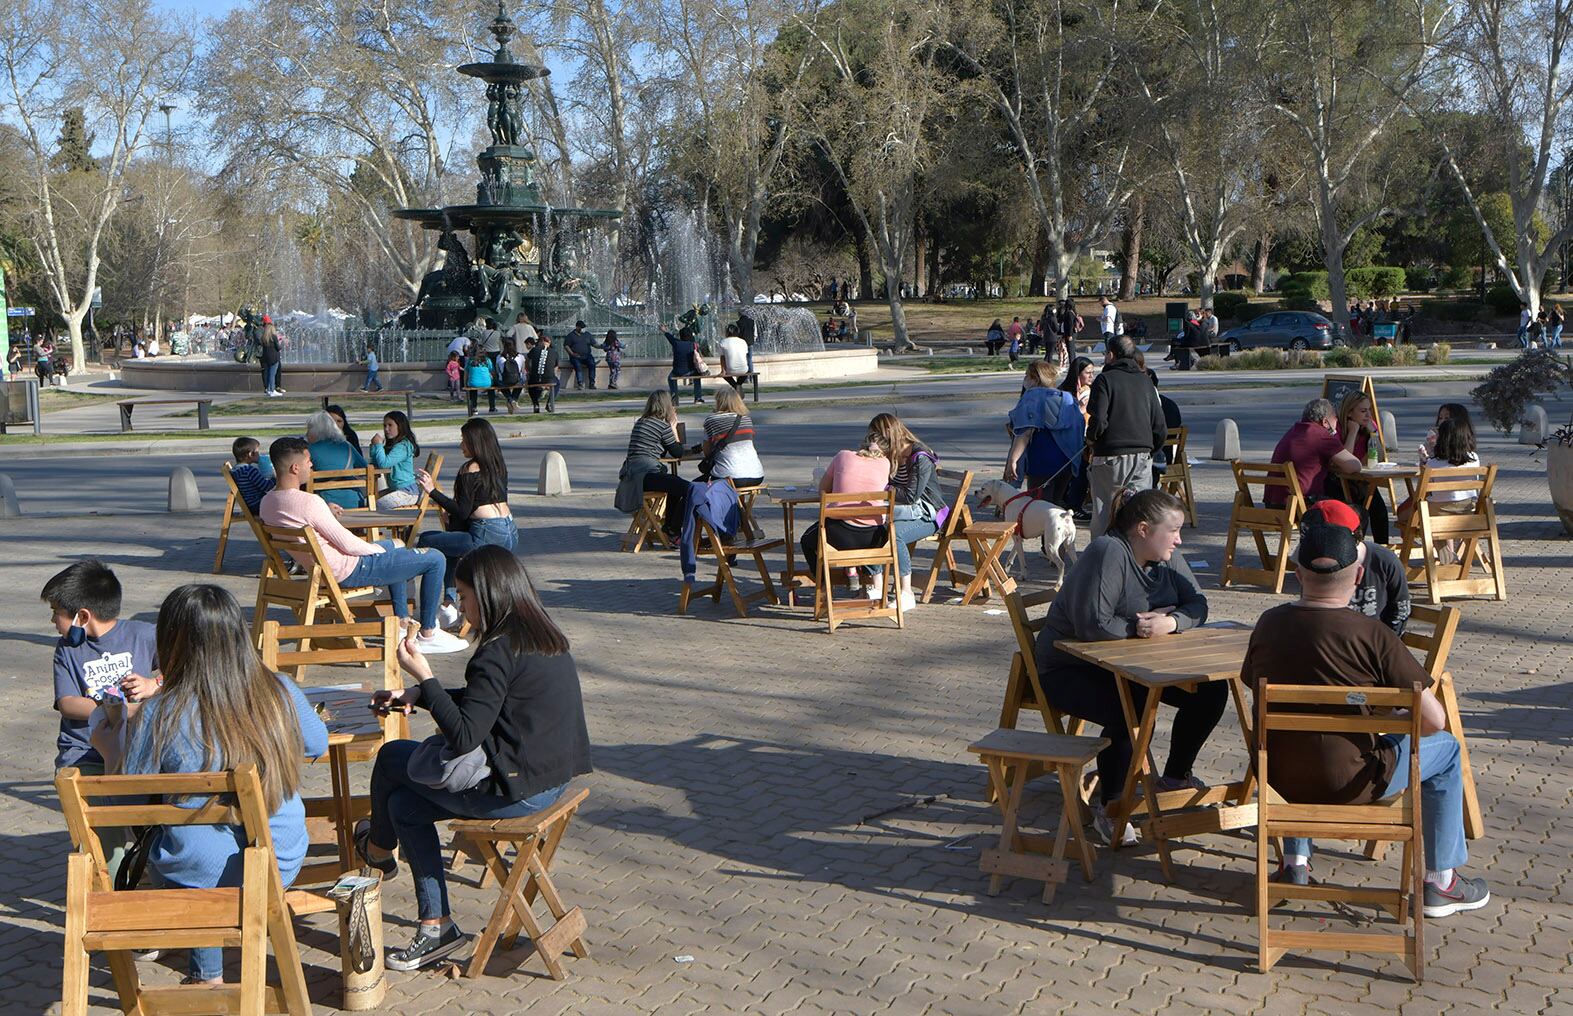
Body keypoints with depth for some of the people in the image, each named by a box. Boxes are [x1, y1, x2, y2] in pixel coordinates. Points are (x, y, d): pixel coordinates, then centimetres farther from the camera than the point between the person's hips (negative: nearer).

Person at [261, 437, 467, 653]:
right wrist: (379, 550, -7)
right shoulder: (309, 502, -30)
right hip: (350, 572, -10)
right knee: (434, 560, -3)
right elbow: (348, 544, -23)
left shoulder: (267, 502, -2)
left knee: (391, 545, 35)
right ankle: (428, 634, 8)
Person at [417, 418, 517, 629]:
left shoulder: (471, 469, -10)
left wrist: (433, 491, -10)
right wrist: (452, 514, 23)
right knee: (450, 542, 31)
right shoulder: (498, 466, 15)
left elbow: (462, 512, -12)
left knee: (425, 541, 0)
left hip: (487, 537, -9)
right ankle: (449, 602, 25)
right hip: (510, 534, 9)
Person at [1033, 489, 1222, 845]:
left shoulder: (1166, 557, 3)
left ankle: (1175, 776, 19)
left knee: (1210, 691, -2)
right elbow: (1092, 626, -33)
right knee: (1125, 714, -35)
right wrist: (1144, 625, -19)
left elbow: (1197, 605, 0)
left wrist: (1169, 622, -22)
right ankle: (1110, 810, -16)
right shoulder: (1108, 554, -25)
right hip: (1071, 668, -9)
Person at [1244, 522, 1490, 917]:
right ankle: (1441, 883, 24)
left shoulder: (1268, 623, -4)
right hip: (1348, 785, -4)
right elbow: (1433, 720, -15)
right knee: (1445, 751, 20)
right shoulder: (1372, 634, -17)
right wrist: (1385, 722, 7)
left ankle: (1295, 863, 36)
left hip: (1278, 777, 5)